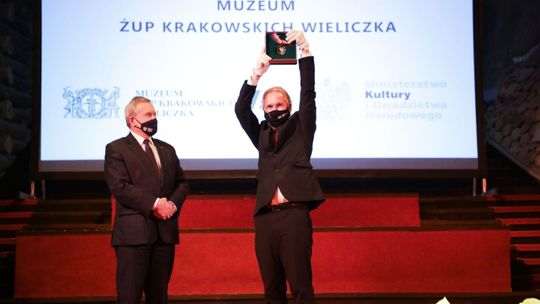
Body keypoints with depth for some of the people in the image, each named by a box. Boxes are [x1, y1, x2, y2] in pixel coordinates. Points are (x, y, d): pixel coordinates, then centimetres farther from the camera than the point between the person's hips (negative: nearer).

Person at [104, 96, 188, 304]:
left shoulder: (166, 149, 20)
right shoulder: (116, 149, 0)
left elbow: (181, 183, 17)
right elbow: (120, 187, -12)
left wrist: (173, 204, -4)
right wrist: (154, 204, -16)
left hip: (165, 231, 6)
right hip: (134, 232, -6)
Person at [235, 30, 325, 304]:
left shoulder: (300, 128, 10)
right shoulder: (262, 134, 17)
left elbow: (308, 94, 0)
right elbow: (241, 110, 7)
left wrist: (305, 51, -9)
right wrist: (256, 74, -5)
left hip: (294, 214, -3)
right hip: (265, 217, 4)